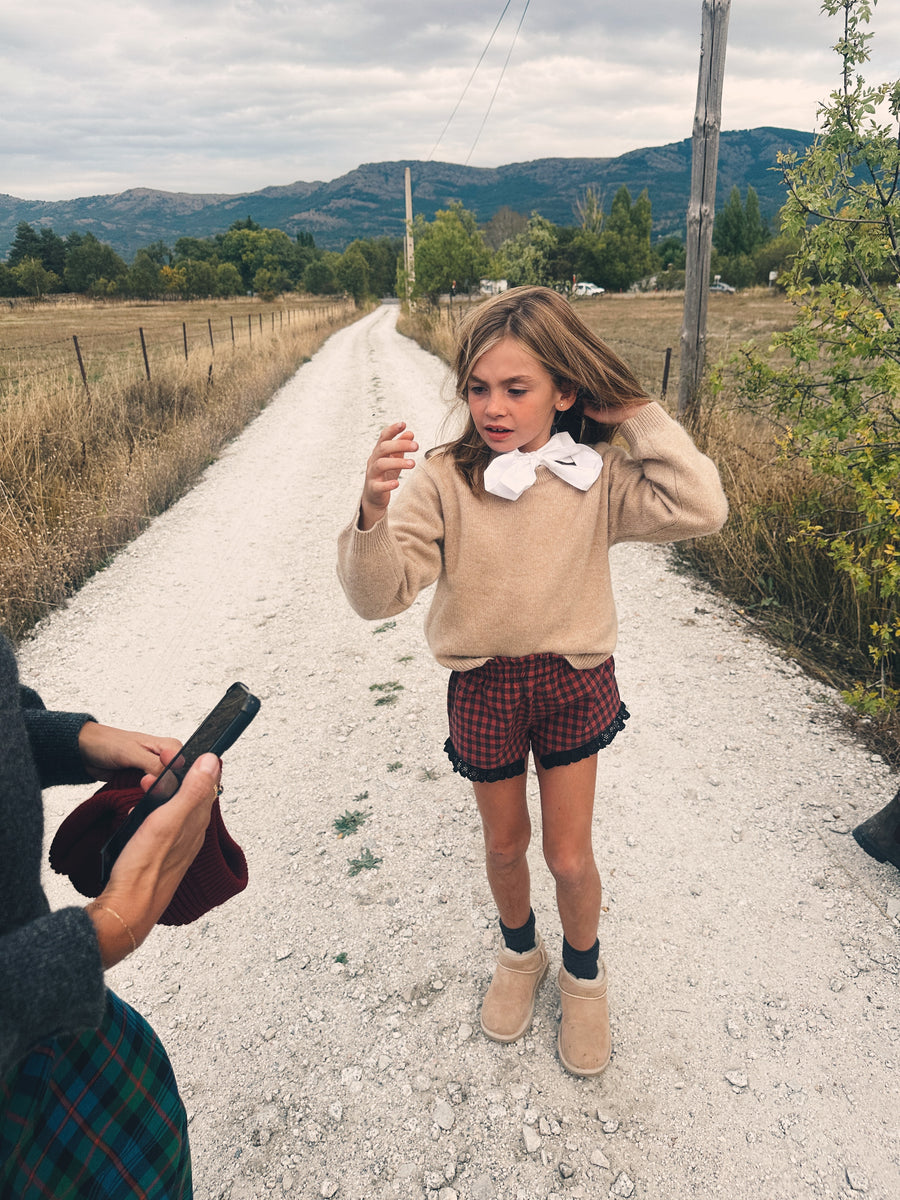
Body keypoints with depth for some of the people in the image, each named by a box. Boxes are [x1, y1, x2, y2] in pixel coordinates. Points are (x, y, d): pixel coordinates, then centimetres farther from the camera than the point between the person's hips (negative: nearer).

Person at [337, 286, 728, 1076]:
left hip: (574, 681, 0)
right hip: (484, 684, 0)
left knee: (569, 856, 11)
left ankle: (583, 972, 44)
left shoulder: (596, 477, -11)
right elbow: (379, 595, -21)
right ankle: (521, 953, 52)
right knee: (505, 846, 20)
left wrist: (639, 417, -16)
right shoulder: (443, 481, -16)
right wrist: (373, 512, -40)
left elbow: (700, 510, -22)